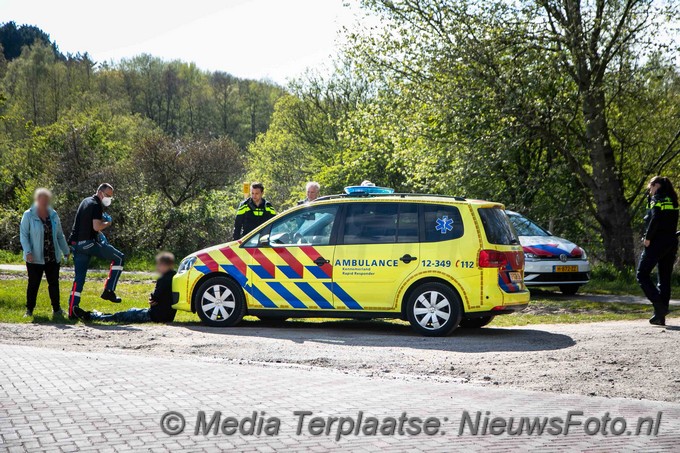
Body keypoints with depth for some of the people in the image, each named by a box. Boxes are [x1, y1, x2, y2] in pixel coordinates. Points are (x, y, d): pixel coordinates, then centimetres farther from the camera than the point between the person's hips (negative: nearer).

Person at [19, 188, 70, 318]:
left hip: (53, 257, 4)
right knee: (33, 284, 2)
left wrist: (66, 252, 17)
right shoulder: (28, 215, -4)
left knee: (54, 283, 7)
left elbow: (60, 235, 17)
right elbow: (23, 234, -6)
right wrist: (28, 252, -17)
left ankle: (56, 309, 17)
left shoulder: (53, 215, 10)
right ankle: (29, 309, 12)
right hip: (35, 258, -4)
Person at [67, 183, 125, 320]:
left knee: (79, 277, 9)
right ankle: (108, 291, -2)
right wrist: (107, 223, 0)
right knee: (119, 258, 2)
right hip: (89, 242, -9)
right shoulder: (96, 205, -8)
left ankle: (72, 310, 4)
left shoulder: (85, 201, 21)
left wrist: (99, 233, 25)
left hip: (77, 244, 9)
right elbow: (97, 227, -19)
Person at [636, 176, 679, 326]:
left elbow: (655, 219, -19)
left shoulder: (657, 198, -5)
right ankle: (661, 316, 9)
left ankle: (659, 306, -18)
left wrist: (648, 238, -13)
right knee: (664, 279, 9)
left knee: (642, 274, -1)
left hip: (657, 242, -7)